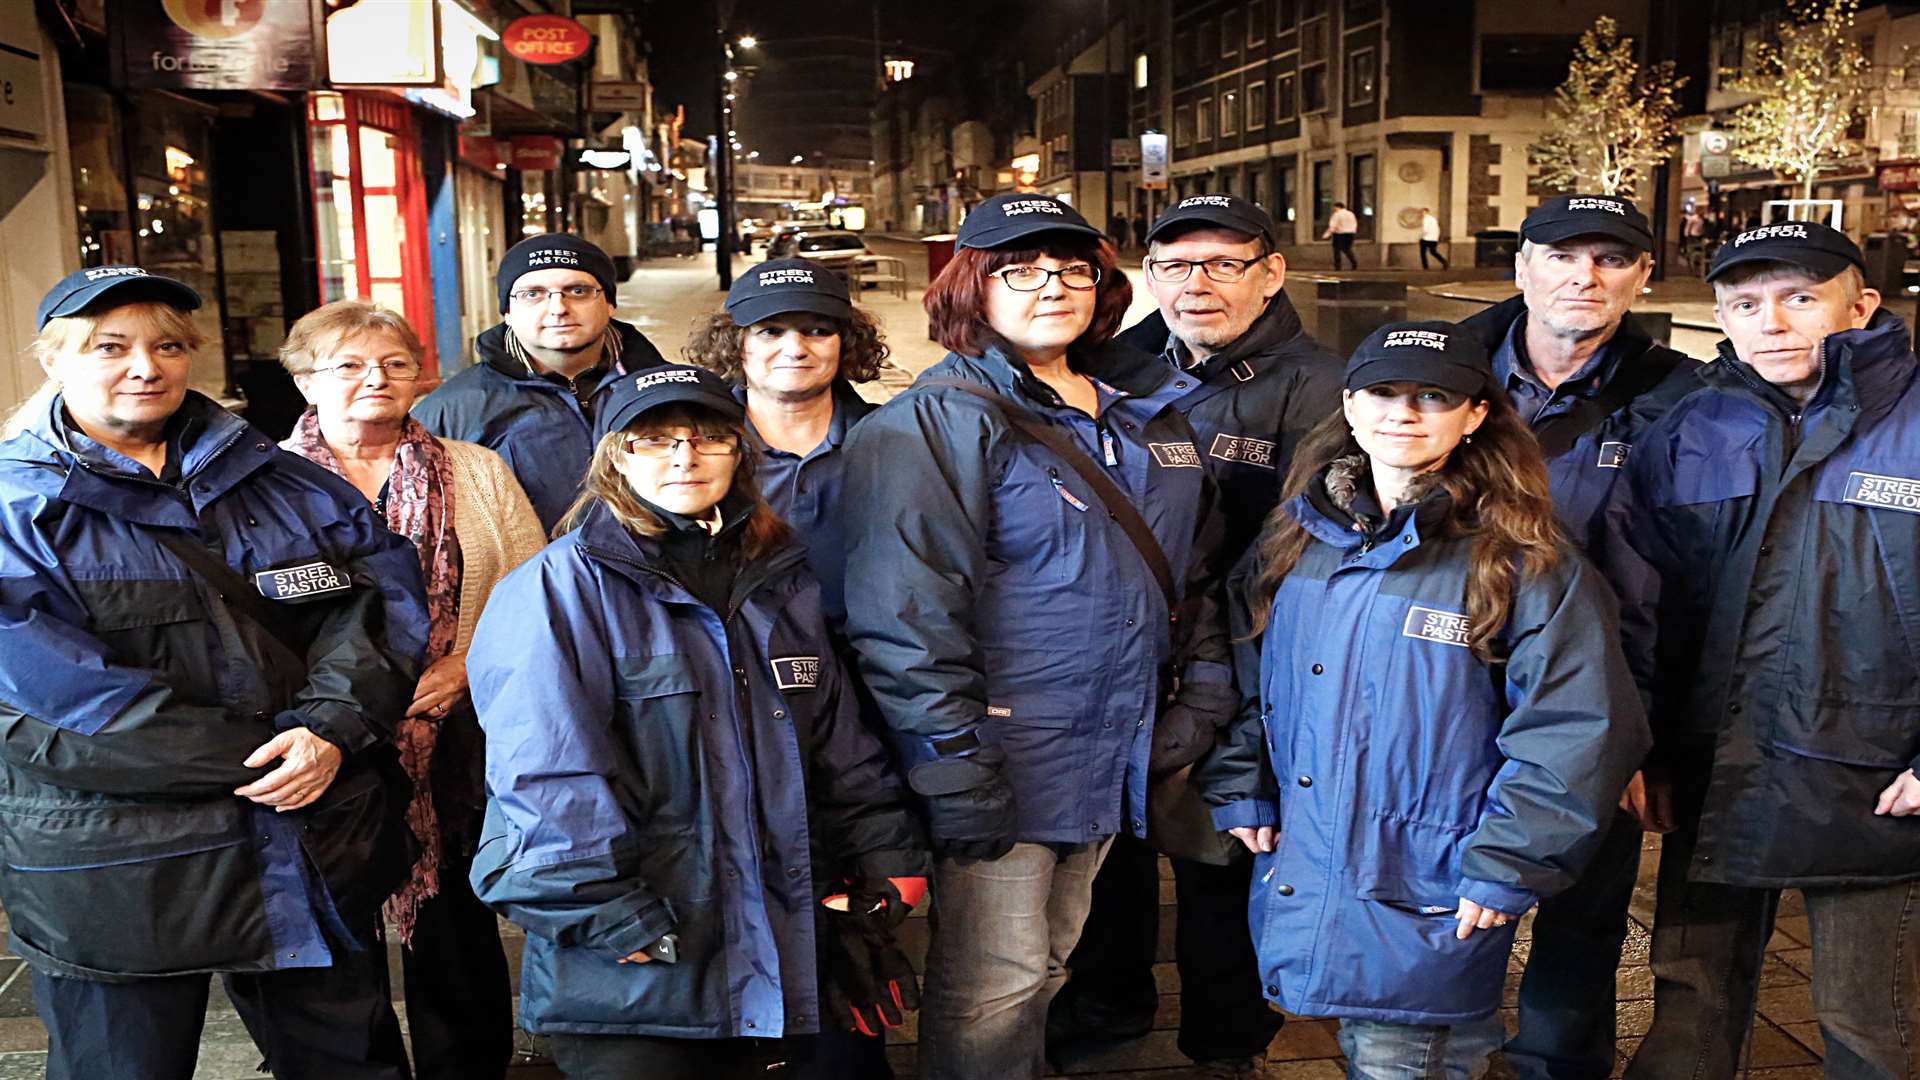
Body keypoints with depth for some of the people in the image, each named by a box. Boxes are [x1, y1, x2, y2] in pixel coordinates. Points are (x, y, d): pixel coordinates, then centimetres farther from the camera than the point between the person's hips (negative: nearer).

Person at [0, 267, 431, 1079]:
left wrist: (332, 729, -17)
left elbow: (382, 596, 2)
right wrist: (260, 755, -18)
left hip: (322, 855, 4)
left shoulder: (280, 484, 10)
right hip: (116, 877, -3)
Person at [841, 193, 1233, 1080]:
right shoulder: (935, 423, -12)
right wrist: (958, 777, -21)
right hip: (1002, 763, -7)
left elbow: (1197, 569, 20)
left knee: (1050, 966, 19)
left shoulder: (1148, 408, 11)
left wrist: (1206, 698, 11)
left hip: (1110, 762, 7)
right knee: (995, 989, 0)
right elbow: (906, 620, -19)